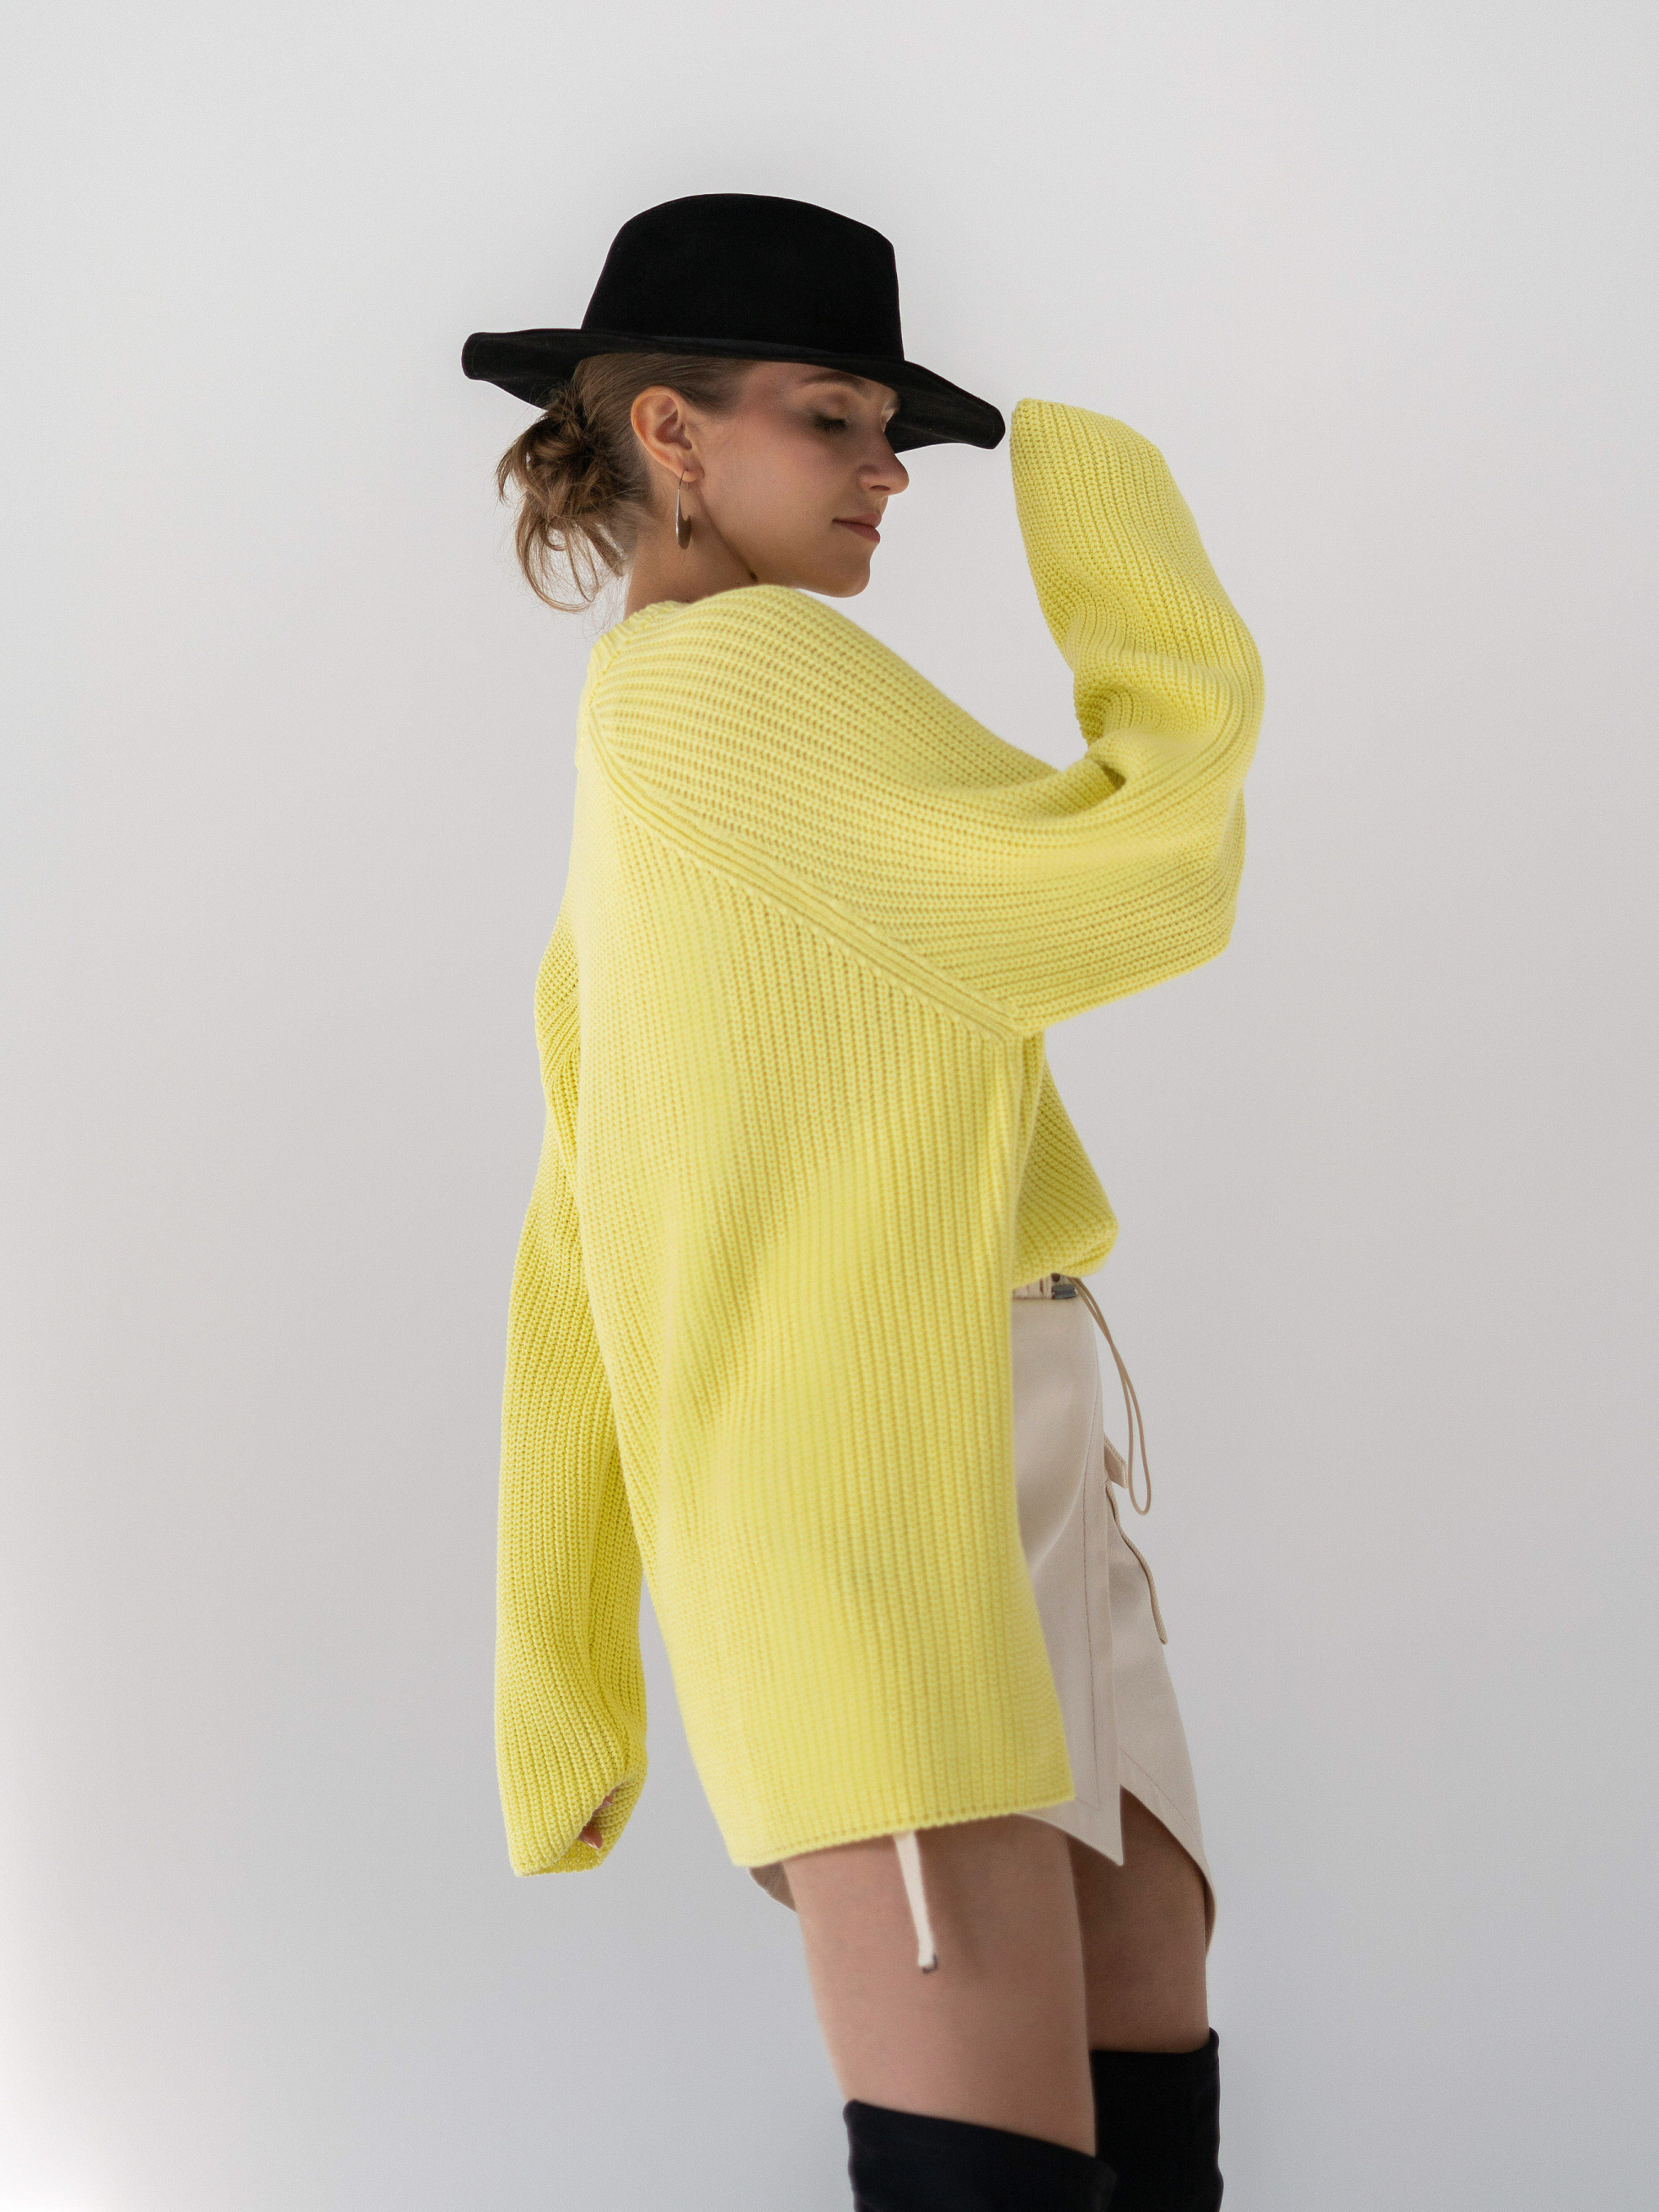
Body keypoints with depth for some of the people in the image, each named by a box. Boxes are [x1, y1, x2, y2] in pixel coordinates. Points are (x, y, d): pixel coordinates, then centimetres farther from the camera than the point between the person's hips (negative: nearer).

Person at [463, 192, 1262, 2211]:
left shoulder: (627, 856, 24)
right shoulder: (735, 664, -3)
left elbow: (572, 1285, 21)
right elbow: (1142, 882, -10)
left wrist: (565, 1685, 20)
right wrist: (1111, 504, 5)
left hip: (1014, 1510, 9)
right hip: (869, 1484, -9)